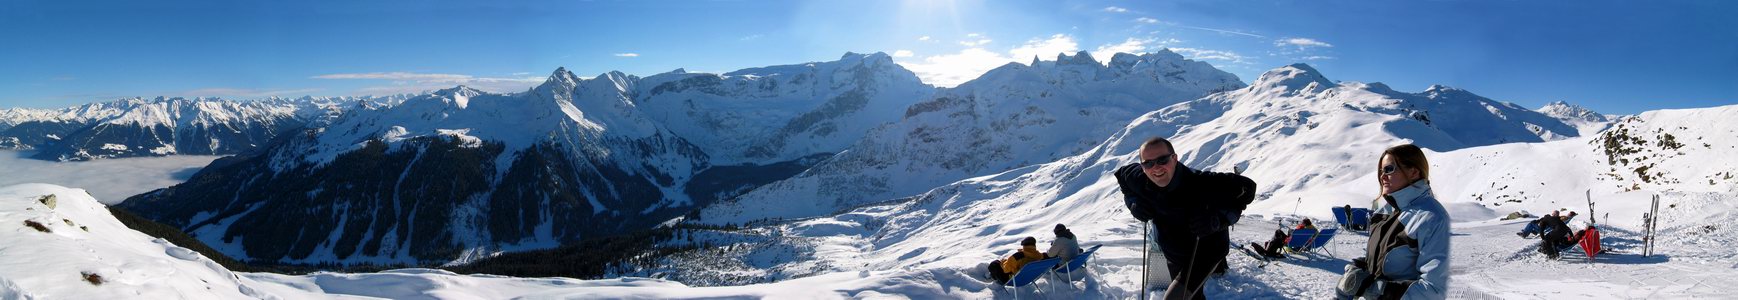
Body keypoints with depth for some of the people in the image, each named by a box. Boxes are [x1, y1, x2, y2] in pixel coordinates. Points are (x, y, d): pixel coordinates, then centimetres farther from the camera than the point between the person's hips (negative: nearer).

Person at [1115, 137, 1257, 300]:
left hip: (1207, 250, -5)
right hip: (1174, 255, 5)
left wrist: (1218, 219, -40)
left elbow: (1245, 187, -26)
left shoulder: (1202, 184, -37)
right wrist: (1132, 202, -18)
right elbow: (1121, 174, 0)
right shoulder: (1138, 179, -23)